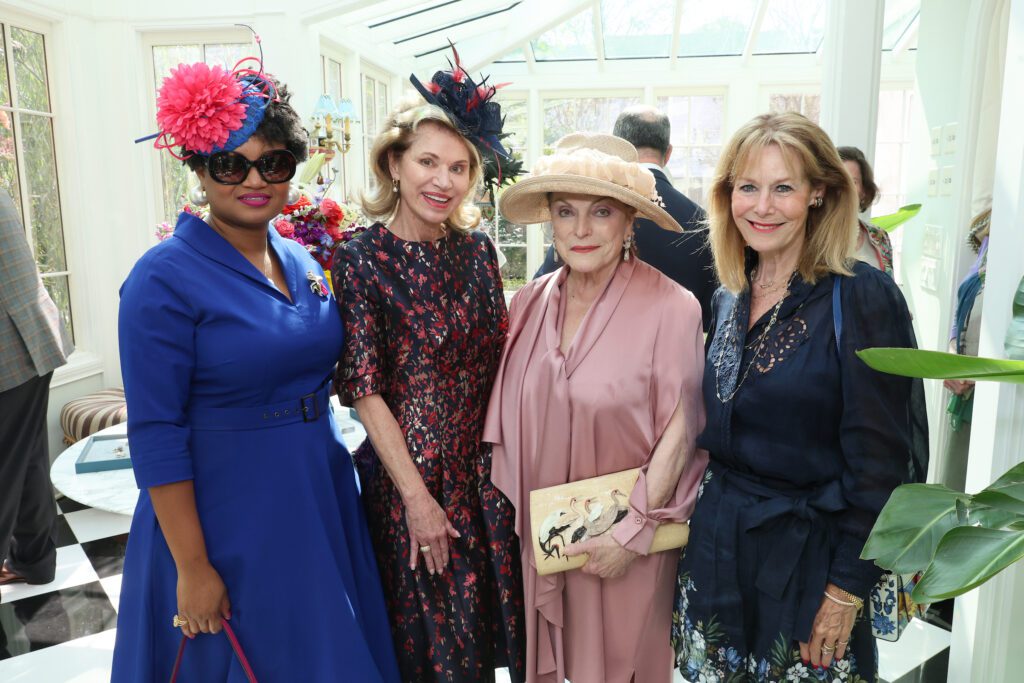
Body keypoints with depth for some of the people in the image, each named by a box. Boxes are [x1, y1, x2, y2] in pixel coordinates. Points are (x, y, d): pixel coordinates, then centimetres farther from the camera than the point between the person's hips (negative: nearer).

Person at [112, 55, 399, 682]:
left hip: (323, 501, 6)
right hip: (224, 519, -6)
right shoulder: (165, 278, -16)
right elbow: (157, 436, -16)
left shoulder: (305, 261, 3)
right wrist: (191, 568, -15)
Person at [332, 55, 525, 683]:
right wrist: (417, 497, -14)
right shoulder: (360, 259, -11)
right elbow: (365, 387, -13)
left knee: (487, 626, 19)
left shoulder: (477, 248, 1)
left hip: (484, 469, 4)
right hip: (405, 471, -4)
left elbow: (497, 359, 5)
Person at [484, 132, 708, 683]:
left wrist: (635, 531, -13)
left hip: (625, 539, -4)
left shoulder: (670, 307, -18)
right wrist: (511, 510, 5)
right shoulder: (530, 302, -2)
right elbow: (509, 420, 5)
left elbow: (679, 431, -13)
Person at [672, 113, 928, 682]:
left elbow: (878, 461, -15)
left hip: (808, 559, -5)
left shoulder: (862, 297, -16)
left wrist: (848, 590, -14)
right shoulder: (729, 298, 3)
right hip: (717, 549, 6)